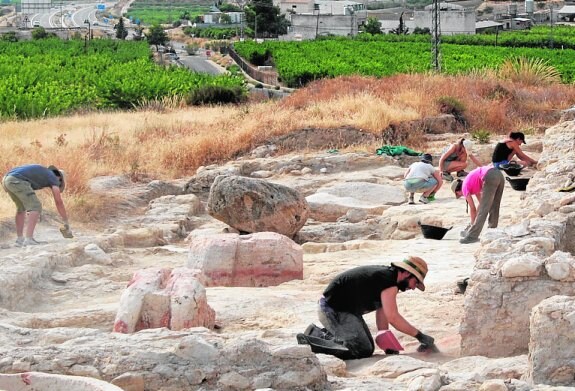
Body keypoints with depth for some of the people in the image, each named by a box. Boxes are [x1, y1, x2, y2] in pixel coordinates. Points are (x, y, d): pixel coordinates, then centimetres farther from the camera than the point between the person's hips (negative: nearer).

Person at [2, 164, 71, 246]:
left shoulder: (41, 173, 38)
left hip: (7, 179, 8)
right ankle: (29, 239, -13)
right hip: (17, 181, -8)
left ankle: (20, 239, 22)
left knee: (22, 207, 25)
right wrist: (66, 222, 16)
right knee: (36, 207, -3)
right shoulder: (53, 177, 14)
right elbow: (59, 202, 11)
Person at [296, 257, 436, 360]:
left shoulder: (386, 274, 10)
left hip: (346, 309, 10)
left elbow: (382, 313, 9)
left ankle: (320, 334, 18)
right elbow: (393, 317, -24)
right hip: (333, 310, -10)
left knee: (369, 348, 14)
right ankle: (310, 342, -14)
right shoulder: (389, 282, -20)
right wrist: (420, 336, -16)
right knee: (362, 351, -15)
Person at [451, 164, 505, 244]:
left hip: (490, 177, -8)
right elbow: (481, 202, 40)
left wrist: (473, 224, 27)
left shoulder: (465, 187, 12)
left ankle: (472, 236, -1)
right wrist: (475, 221, 43)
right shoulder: (472, 183, 34)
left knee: (483, 209, -4)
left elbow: (472, 208, 14)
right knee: (494, 207, 19)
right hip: (499, 174, 8)